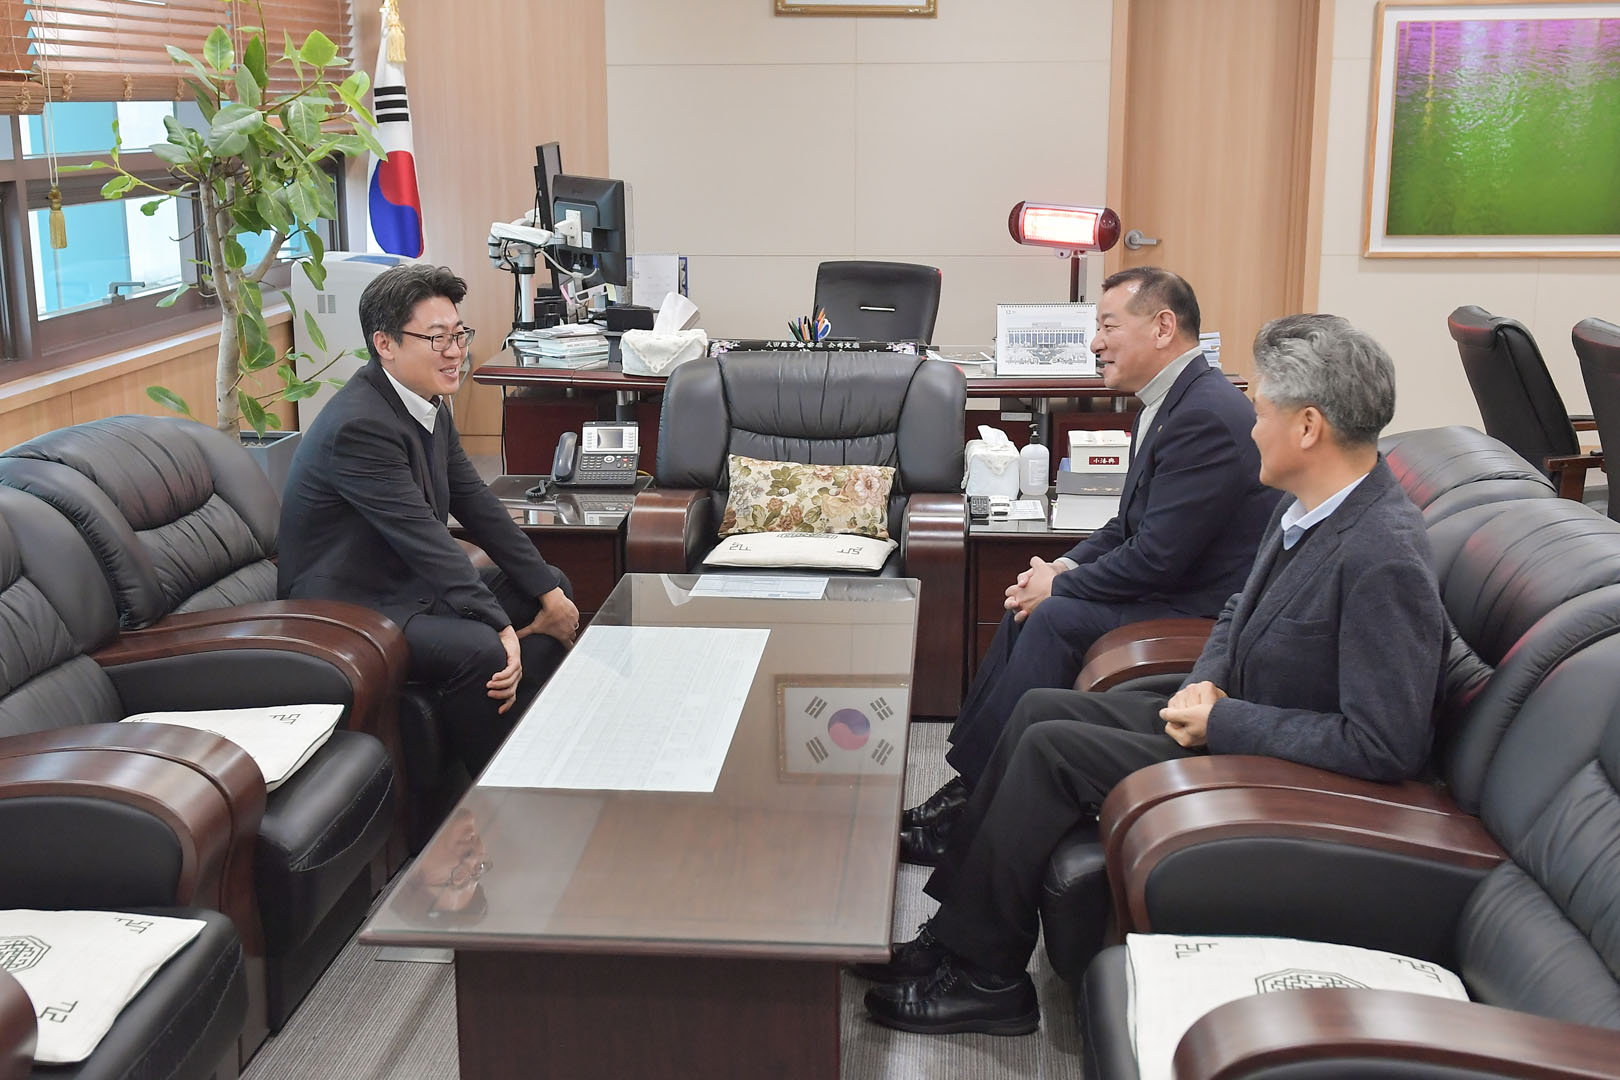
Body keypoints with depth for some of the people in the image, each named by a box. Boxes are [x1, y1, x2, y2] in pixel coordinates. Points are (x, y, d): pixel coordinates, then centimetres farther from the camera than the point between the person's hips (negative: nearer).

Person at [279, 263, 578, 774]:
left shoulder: (427, 403, 5)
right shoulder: (359, 425, -25)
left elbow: (476, 504, 7)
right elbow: (426, 540, -28)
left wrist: (548, 594, 1)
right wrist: (502, 628, -29)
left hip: (414, 582, 11)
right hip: (351, 609, -11)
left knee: (554, 586, 11)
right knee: (481, 650, -32)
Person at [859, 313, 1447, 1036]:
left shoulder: (1385, 561, -27)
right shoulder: (1308, 504, 2)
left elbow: (1386, 746, -29)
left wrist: (1223, 721, -23)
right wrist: (1206, 683, -4)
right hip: (1227, 716, 10)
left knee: (1050, 749, -14)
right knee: (1041, 709, 4)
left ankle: (983, 974, 2)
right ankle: (959, 923, 11)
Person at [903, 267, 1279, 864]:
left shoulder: (1207, 416, -23)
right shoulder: (1169, 401, 11)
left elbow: (1159, 557, -25)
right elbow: (1131, 525, 18)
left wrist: (1060, 586, -13)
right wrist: (1068, 566, 1)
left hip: (1200, 611, -10)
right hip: (1171, 589, 10)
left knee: (1055, 618, -21)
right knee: (1033, 603, -1)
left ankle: (974, 810, -11)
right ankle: (967, 782, 0)